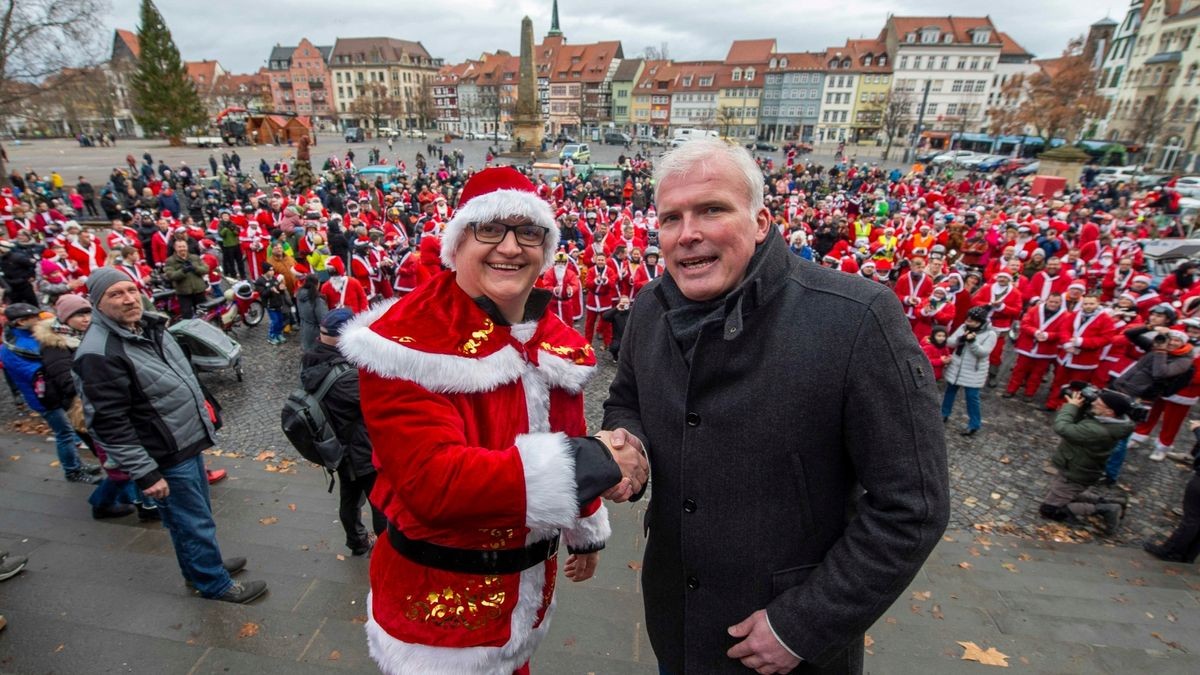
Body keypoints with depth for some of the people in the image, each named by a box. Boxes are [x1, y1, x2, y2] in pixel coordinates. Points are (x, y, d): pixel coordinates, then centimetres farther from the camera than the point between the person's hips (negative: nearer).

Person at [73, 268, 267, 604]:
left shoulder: (149, 326, 4)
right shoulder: (99, 354, -24)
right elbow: (109, 424, -23)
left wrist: (201, 405, 24)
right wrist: (145, 473, -21)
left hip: (188, 442, 9)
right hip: (166, 457, -9)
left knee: (196, 514, 25)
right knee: (195, 523, 8)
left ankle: (202, 564, 45)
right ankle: (215, 583, 26)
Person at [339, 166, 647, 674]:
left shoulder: (557, 342, -2)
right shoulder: (407, 343, -24)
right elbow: (433, 480, -33)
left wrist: (585, 529, 17)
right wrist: (587, 464, -34)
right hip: (440, 600, -5)